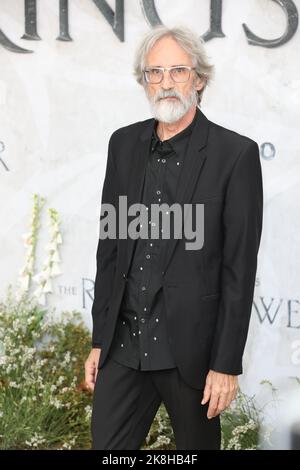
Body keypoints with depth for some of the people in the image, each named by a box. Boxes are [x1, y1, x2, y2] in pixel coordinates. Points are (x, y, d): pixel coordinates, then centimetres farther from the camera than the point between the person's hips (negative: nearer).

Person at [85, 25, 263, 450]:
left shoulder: (235, 154, -9)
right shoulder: (124, 144, 7)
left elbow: (240, 267, -9)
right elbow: (110, 245, 11)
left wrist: (227, 364, -11)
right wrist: (99, 339, 11)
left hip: (190, 346, -4)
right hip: (123, 341, 4)